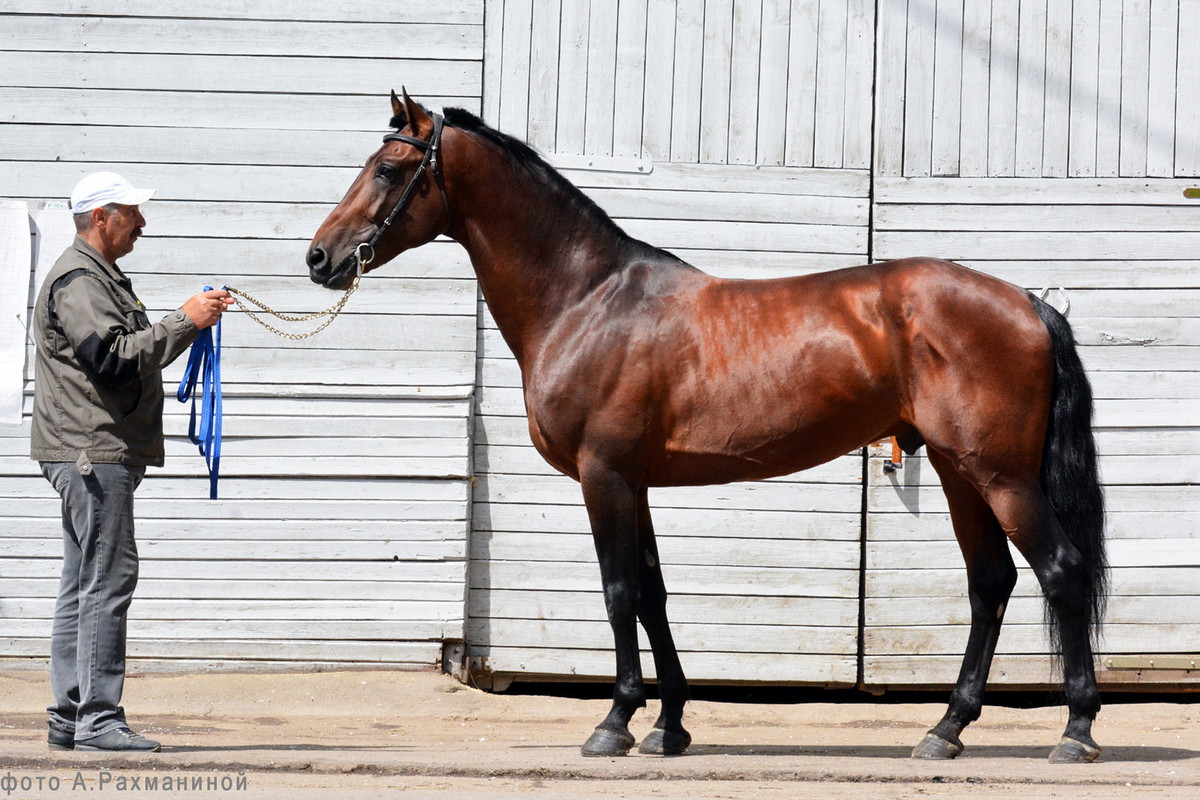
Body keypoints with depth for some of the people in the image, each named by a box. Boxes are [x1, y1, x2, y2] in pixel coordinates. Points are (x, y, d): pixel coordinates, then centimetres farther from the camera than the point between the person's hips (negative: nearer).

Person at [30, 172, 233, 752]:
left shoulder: (100, 277, 23)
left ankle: (70, 718, 11)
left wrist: (194, 320, 15)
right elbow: (115, 358, -23)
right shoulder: (79, 280, -12)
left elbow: (138, 353, 27)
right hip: (92, 452, -11)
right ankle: (98, 720, -14)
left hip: (93, 457, 11)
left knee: (84, 585, 10)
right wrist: (184, 322, -19)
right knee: (108, 578, -12)